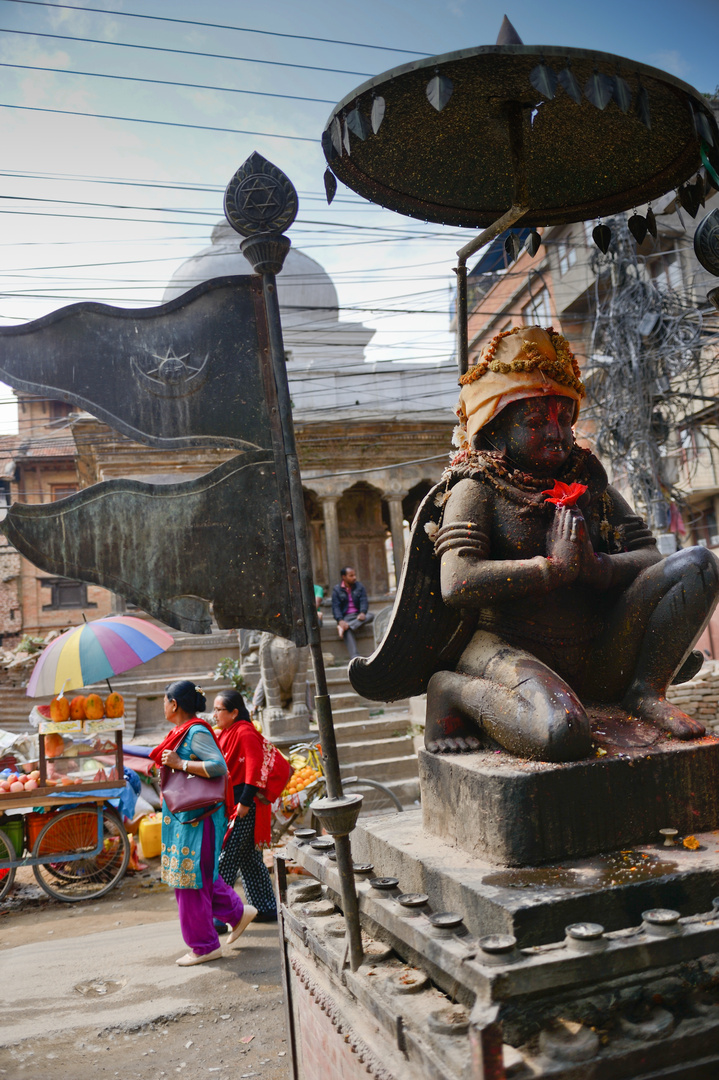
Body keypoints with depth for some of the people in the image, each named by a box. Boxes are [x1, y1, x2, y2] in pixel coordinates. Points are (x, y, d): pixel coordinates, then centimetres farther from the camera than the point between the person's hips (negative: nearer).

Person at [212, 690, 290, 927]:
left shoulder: (245, 733, -15)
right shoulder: (227, 734, 14)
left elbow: (255, 767, -21)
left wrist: (245, 801, -21)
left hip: (243, 808, -10)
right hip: (229, 805, 10)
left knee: (225, 861, -7)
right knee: (249, 859, 15)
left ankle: (217, 918, -1)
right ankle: (267, 909, 23)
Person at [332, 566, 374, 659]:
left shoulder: (359, 586, 12)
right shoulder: (337, 590, 5)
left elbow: (364, 601, 0)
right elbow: (336, 607, -5)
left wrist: (362, 613, -24)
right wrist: (340, 620, -25)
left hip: (358, 616, 3)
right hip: (345, 617, -3)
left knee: (370, 616, -30)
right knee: (347, 631, -36)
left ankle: (345, 627, -39)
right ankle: (354, 658, -51)